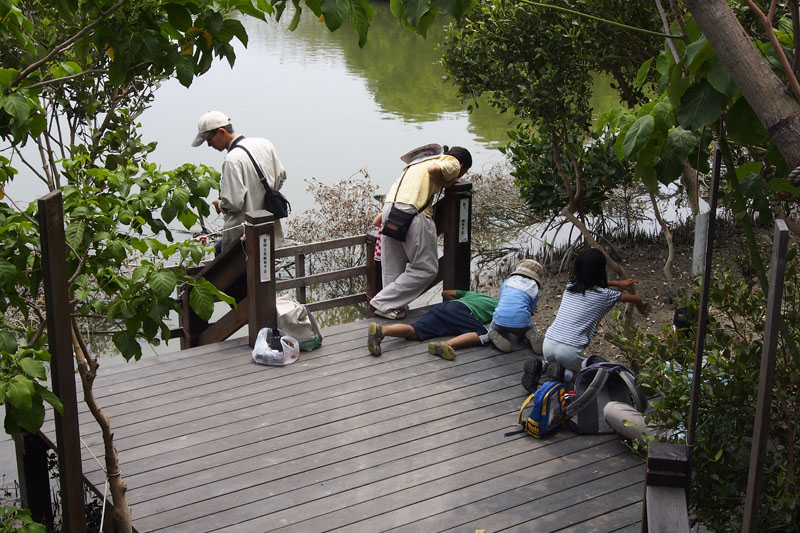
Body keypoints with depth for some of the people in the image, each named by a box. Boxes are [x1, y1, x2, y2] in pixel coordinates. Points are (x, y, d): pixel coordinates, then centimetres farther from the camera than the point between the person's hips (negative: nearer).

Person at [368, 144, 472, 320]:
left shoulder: (427, 158, 34)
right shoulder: (453, 163, 7)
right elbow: (434, 170, -12)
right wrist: (446, 184, 2)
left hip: (390, 204, 9)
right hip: (411, 212, -8)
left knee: (393, 270, 15)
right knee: (426, 268, 1)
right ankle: (383, 303, 1)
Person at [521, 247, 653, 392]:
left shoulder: (570, 286, 13)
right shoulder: (604, 295, 0)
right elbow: (635, 299, 17)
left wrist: (617, 283, 46)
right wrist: (641, 304, 40)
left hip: (548, 343, 5)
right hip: (570, 349, -5)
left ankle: (541, 366, 4)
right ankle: (563, 374, -6)